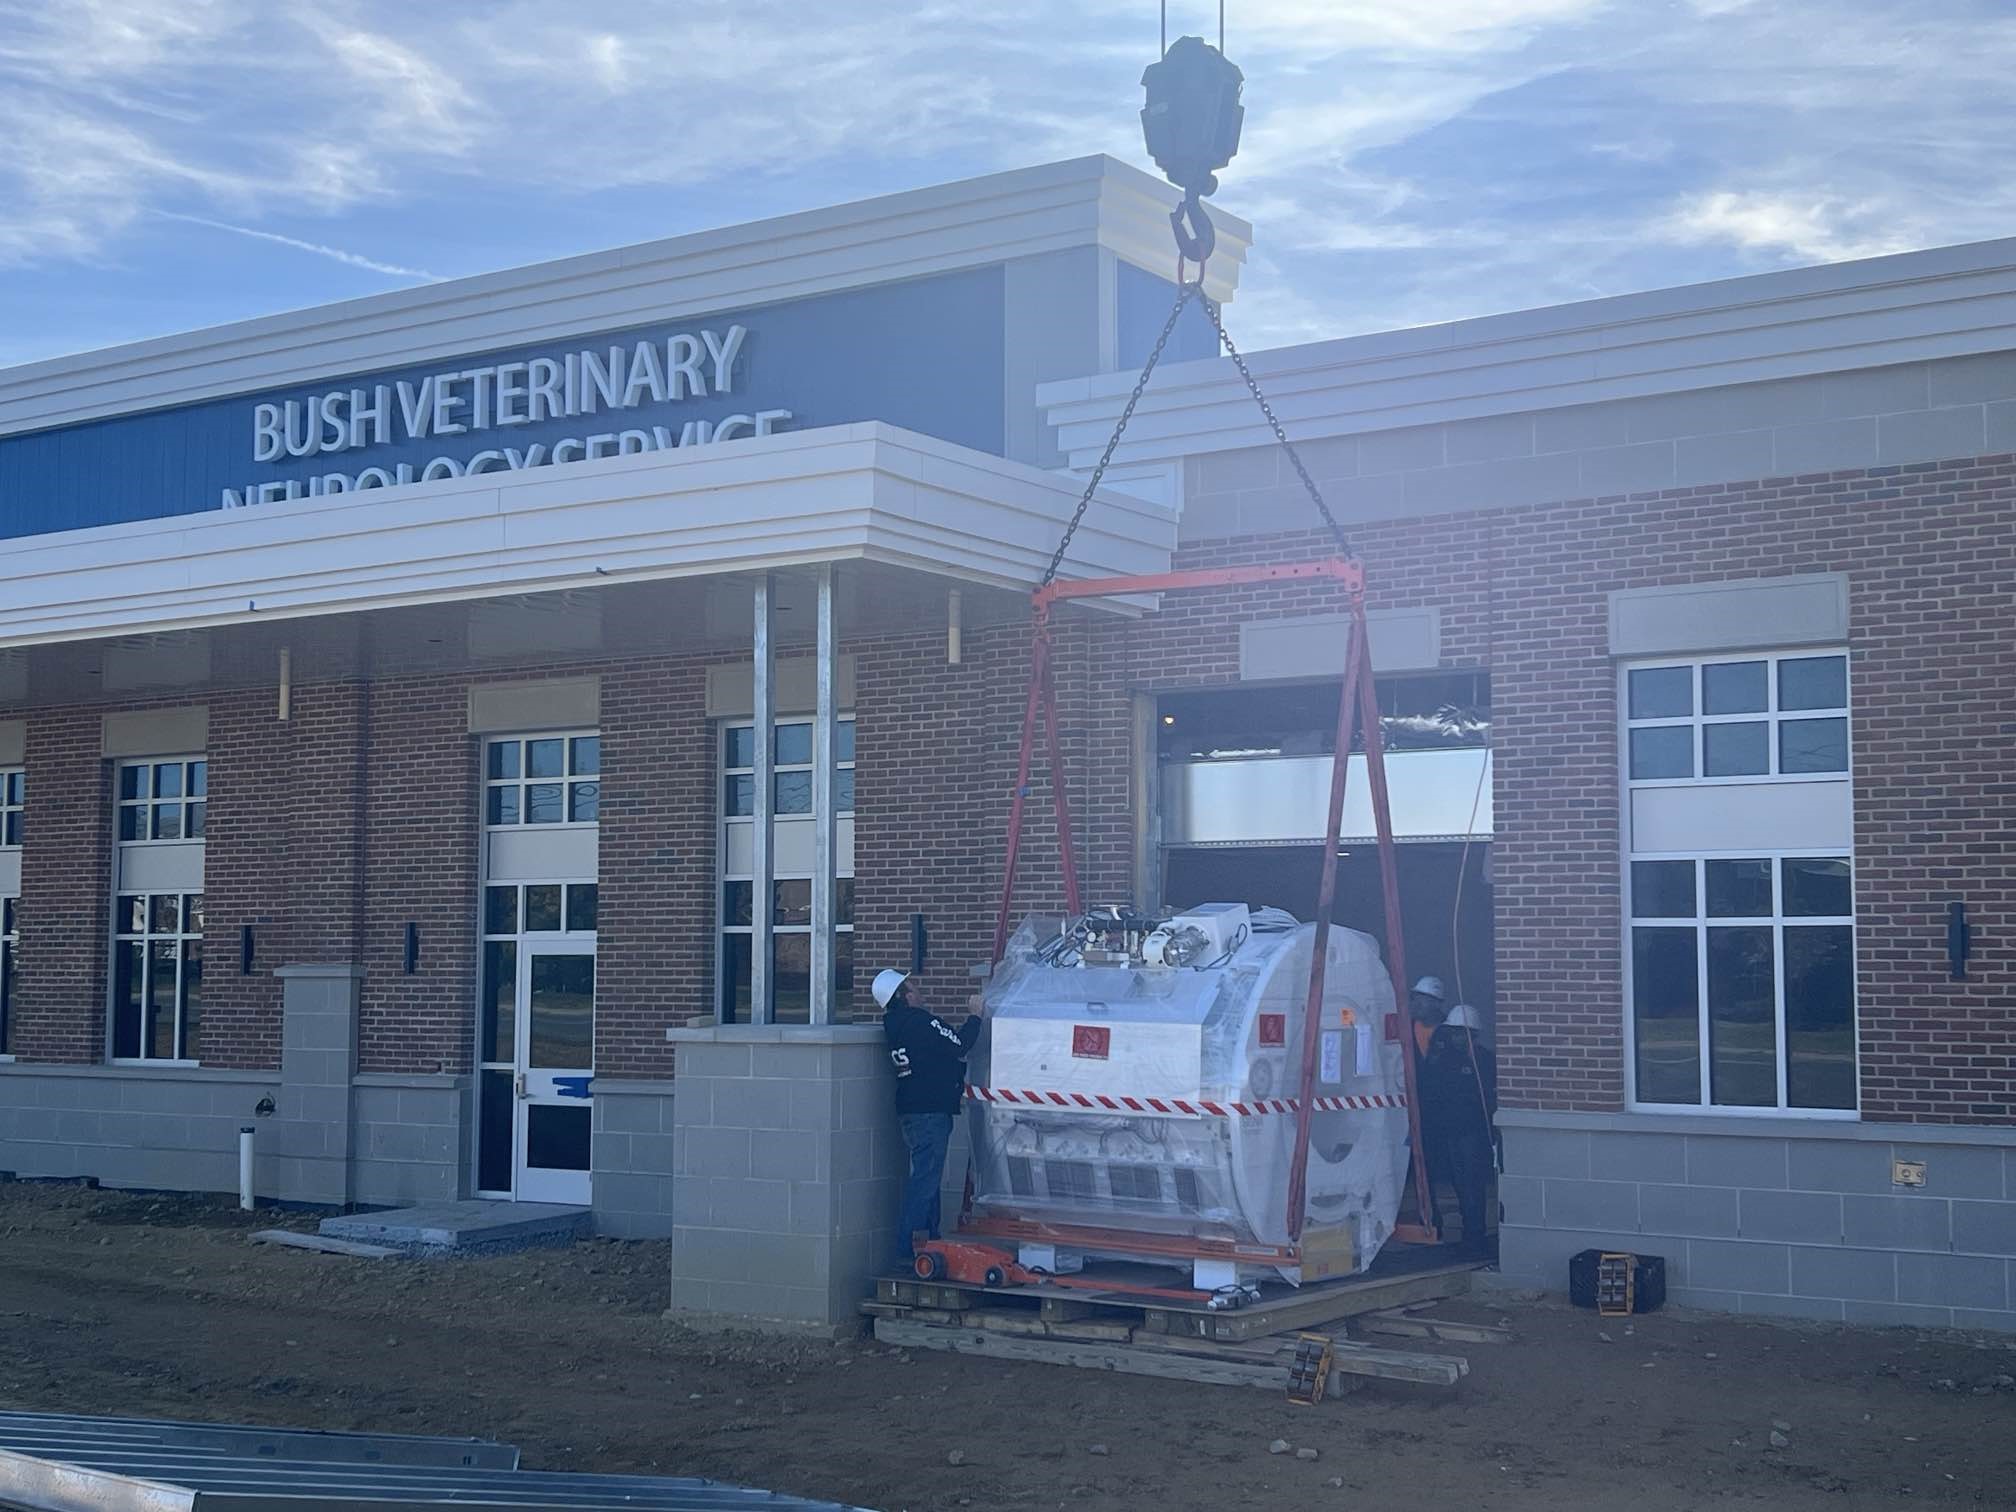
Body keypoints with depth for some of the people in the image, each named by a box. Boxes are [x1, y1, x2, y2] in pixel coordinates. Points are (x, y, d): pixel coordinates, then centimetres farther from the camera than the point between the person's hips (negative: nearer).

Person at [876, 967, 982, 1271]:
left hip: (911, 1110, 10)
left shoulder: (896, 1026, 13)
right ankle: (907, 1251, -9)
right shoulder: (920, 1021, -16)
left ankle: (929, 1241, 23)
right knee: (924, 1181, -8)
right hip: (930, 1111, -10)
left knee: (926, 1179, 17)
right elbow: (959, 1045, -13)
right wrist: (976, 1016, -2)